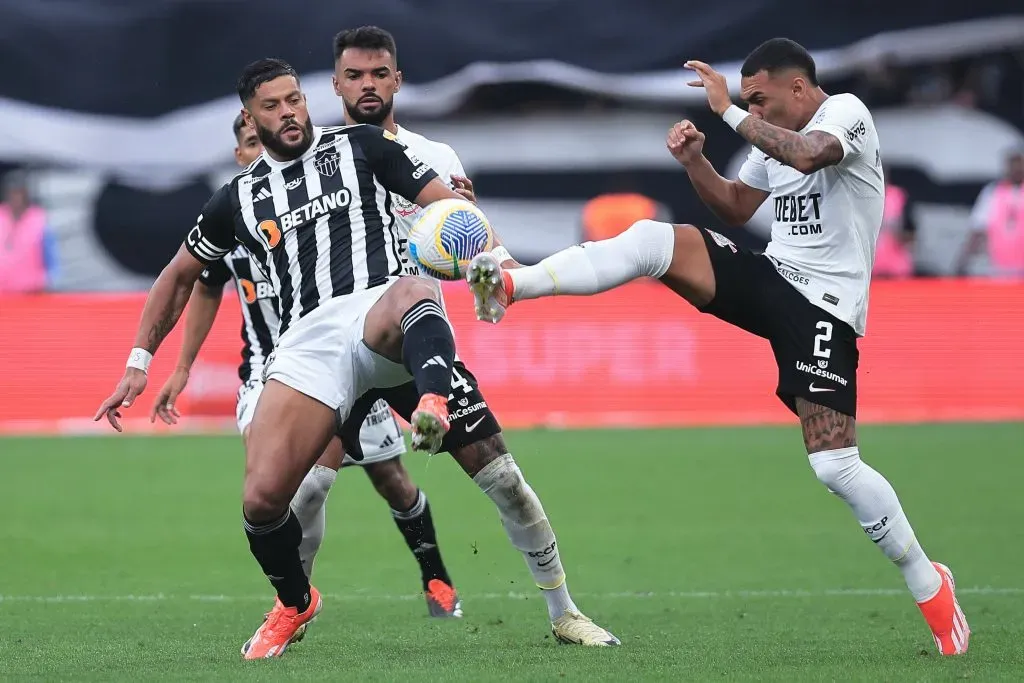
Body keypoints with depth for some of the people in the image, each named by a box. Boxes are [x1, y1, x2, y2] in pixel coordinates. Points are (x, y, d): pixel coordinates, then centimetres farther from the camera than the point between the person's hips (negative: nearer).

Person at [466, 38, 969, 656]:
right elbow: (736, 207, 26)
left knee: (835, 466, -16)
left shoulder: (846, 113, -11)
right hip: (770, 277, 8)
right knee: (652, 239, -15)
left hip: (824, 308, -7)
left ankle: (930, 586, 3)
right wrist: (695, 160, 8)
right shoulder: (776, 140, 15)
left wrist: (729, 110, -26)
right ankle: (510, 285, -27)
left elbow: (808, 154, -34)